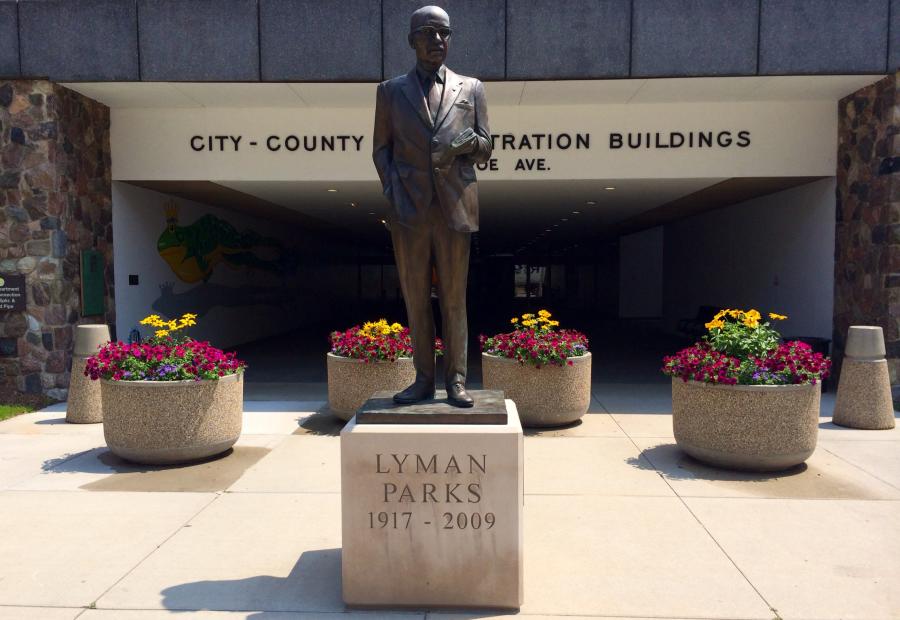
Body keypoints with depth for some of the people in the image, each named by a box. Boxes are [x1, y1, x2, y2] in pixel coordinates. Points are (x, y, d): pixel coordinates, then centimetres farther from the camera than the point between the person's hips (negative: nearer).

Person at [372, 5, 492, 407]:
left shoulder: (472, 89, 12)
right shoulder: (391, 91, 12)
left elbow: (485, 151, 11)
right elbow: (381, 149, 11)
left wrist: (468, 141, -12)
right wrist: (392, 191, -5)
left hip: (455, 209, 0)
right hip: (409, 211, 1)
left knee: (454, 299, 3)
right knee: (415, 299, 5)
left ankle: (456, 380, 12)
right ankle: (423, 379, 16)